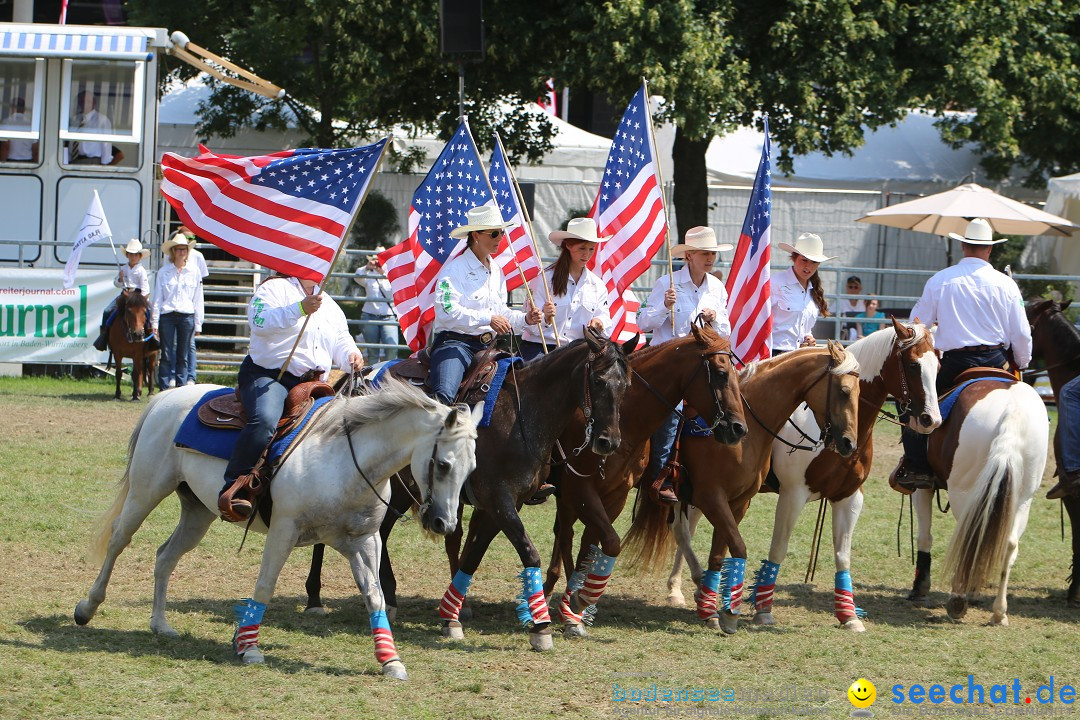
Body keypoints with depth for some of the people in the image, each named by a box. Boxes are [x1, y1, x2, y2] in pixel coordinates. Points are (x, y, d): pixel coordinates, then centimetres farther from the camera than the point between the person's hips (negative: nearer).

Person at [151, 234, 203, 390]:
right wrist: (154, 323, -1)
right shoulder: (163, 272, 3)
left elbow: (198, 299, 8)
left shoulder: (194, 271, 6)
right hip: (167, 315, -1)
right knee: (166, 355, -2)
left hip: (187, 316, 1)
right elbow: (157, 299, 4)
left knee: (182, 356, 5)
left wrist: (198, 323, 5)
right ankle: (164, 388, 1)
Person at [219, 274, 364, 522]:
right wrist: (300, 309, -28)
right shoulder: (275, 288, 0)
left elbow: (341, 341, 20)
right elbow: (259, 322, -18)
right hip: (268, 376, -8)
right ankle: (234, 490, -36)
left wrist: (351, 355, -4)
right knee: (265, 421, -34)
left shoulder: (330, 305, 24)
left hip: (312, 382, 8)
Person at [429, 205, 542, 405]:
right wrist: (487, 319, -21)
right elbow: (447, 311, -19)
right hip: (456, 342, -8)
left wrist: (524, 319, 6)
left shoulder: (496, 271, 20)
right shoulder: (454, 269, -7)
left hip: (489, 346, 8)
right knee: (444, 395, -31)